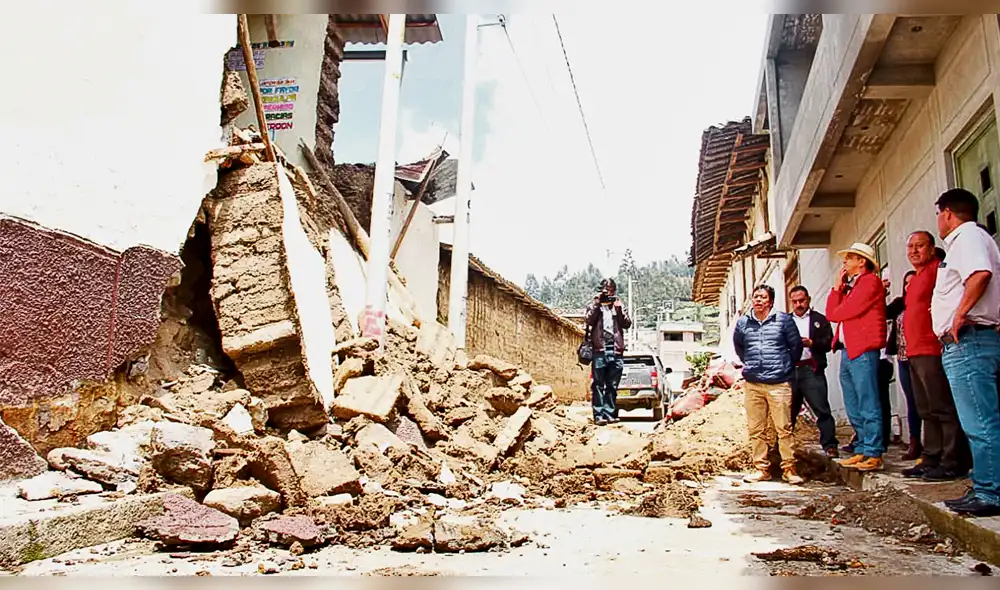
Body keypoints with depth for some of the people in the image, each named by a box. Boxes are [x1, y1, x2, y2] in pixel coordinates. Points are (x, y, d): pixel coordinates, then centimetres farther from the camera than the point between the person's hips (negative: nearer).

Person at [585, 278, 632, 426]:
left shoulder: (619, 305, 17)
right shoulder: (594, 304, 12)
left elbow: (627, 324, 5)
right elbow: (589, 320, -6)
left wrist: (619, 308, -6)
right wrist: (597, 303, -9)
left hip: (616, 349, 3)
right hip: (599, 349, -3)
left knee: (612, 385, 5)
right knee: (598, 384, -5)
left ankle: (610, 414, 9)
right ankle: (598, 415, -5)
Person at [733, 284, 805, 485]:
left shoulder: (783, 320, 0)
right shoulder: (743, 323, 9)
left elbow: (796, 345, 9)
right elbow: (738, 346, 26)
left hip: (779, 383, -3)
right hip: (752, 384, 3)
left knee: (784, 428, -4)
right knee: (756, 430, 5)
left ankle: (789, 469, 5)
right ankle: (761, 469, 13)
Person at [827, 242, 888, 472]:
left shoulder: (870, 282, -6)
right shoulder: (850, 285, 22)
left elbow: (841, 312, -14)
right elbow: (831, 313, 12)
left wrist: (836, 312, 7)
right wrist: (837, 285, 9)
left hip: (863, 351, -9)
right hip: (848, 351, 10)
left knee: (868, 406, -7)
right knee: (854, 408, 11)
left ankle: (874, 455, -4)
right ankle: (862, 451, 17)